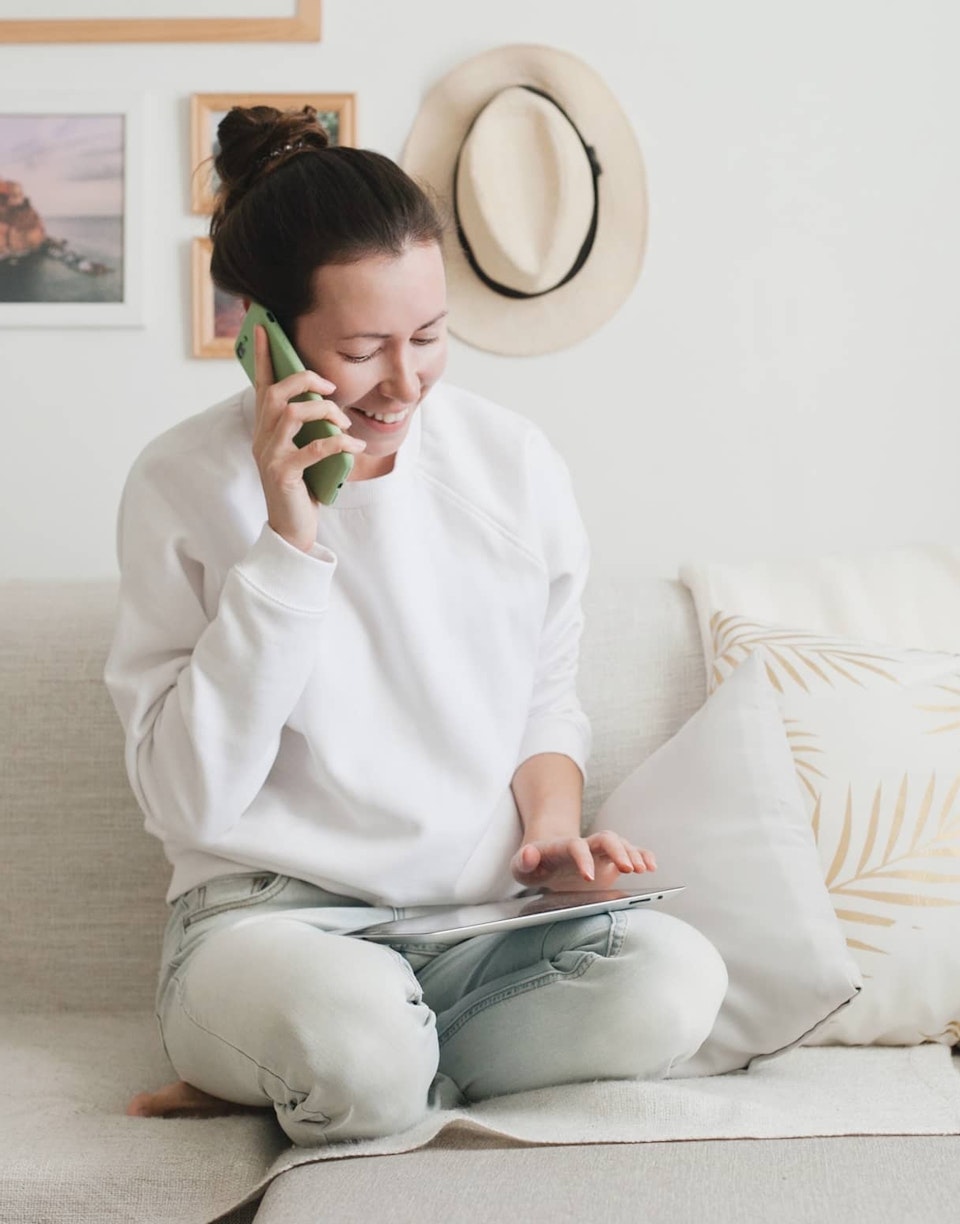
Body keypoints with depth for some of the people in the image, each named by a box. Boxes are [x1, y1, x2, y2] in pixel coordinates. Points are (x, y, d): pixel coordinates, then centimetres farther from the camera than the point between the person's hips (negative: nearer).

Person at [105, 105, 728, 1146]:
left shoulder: (515, 462, 4)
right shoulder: (185, 483, -6)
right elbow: (185, 798, -13)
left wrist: (550, 825, -4)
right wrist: (289, 540, -18)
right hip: (268, 914, -4)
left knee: (673, 982, -27)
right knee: (360, 1037, -38)